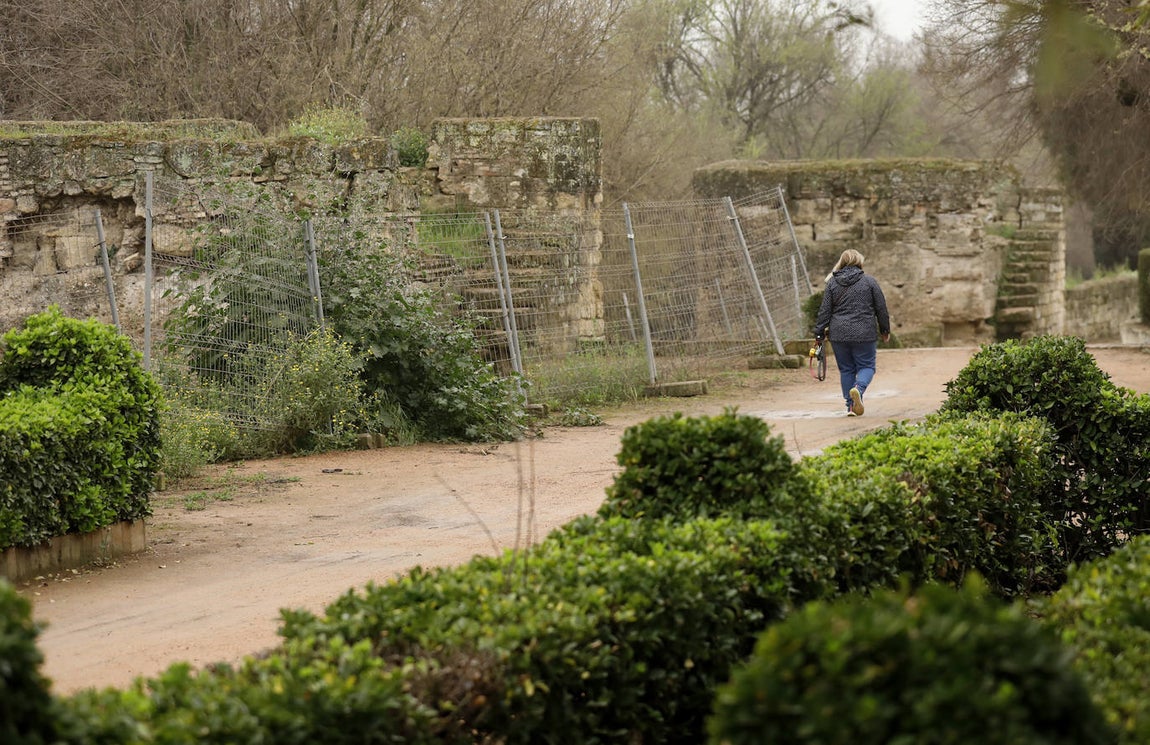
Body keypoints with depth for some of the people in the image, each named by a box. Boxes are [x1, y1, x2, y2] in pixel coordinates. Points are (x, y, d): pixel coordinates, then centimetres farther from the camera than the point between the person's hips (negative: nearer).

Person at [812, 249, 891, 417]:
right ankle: (858, 389, -24)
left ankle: (851, 406, 9)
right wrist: (885, 330, 14)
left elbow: (825, 311, 2)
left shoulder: (832, 283, 4)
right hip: (864, 334, -2)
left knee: (846, 369, 12)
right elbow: (881, 308, 3)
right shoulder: (869, 281, 0)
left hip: (839, 334, 2)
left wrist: (819, 333, 9)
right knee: (866, 366, 7)